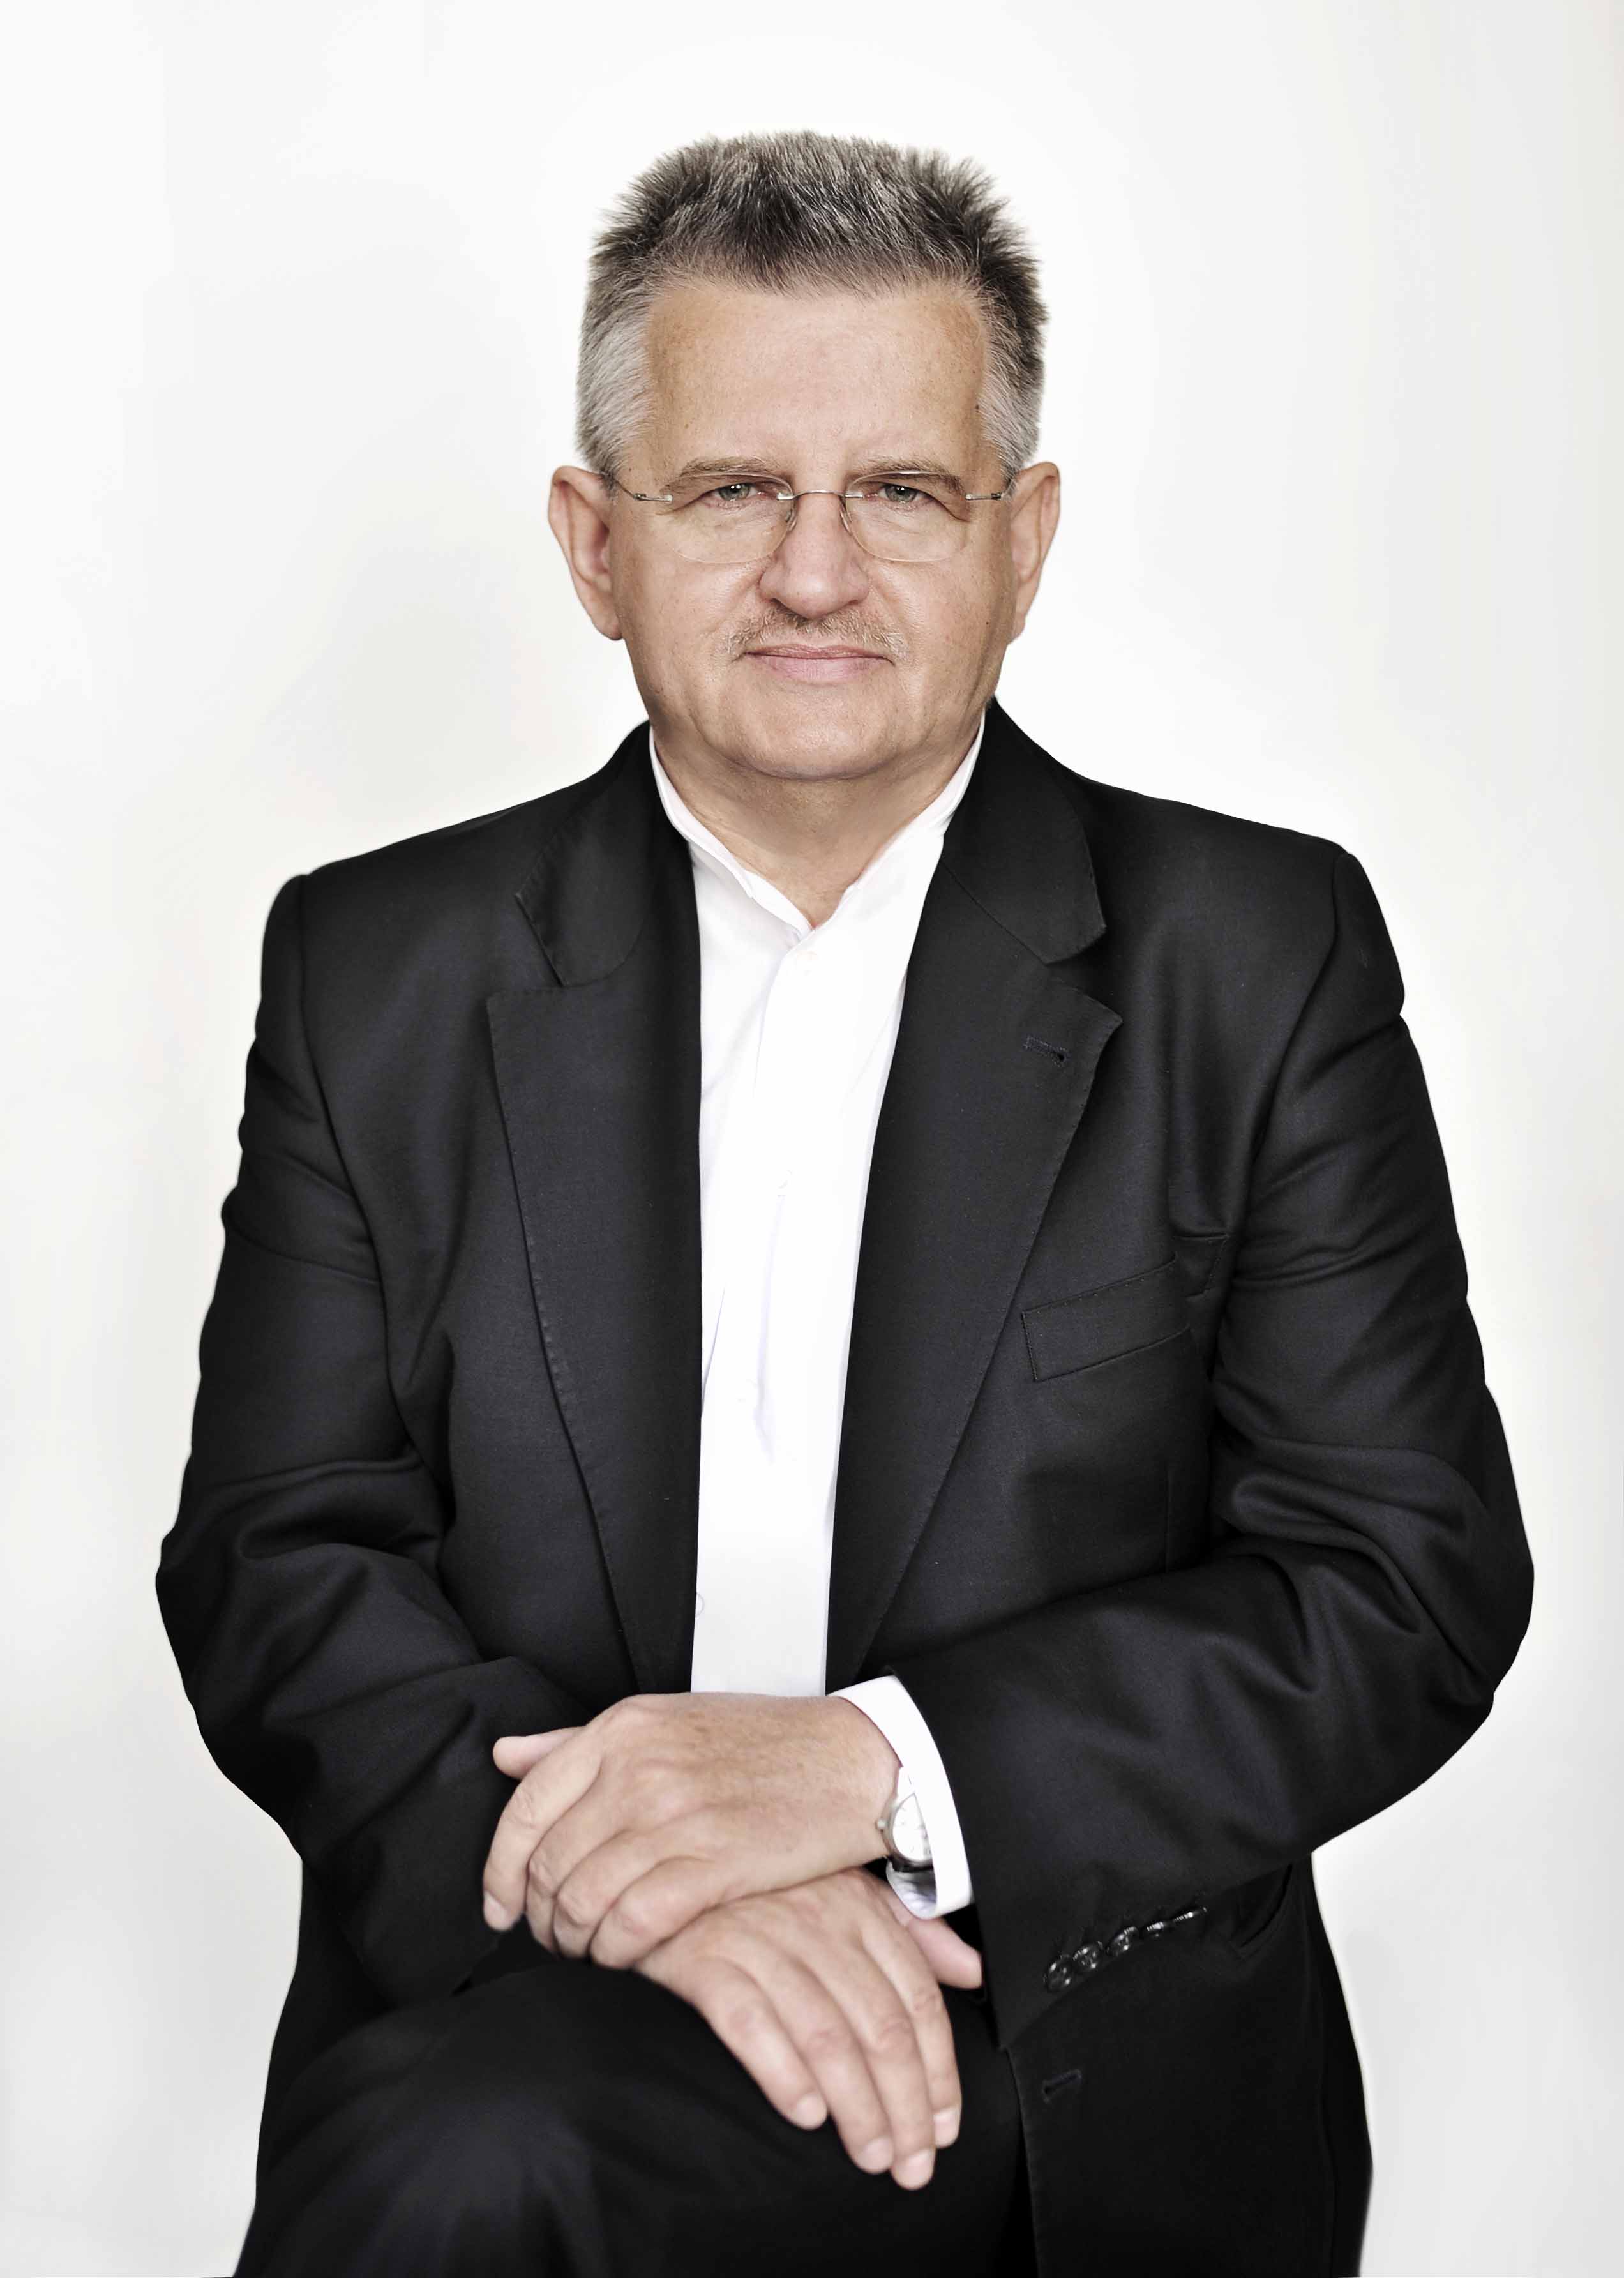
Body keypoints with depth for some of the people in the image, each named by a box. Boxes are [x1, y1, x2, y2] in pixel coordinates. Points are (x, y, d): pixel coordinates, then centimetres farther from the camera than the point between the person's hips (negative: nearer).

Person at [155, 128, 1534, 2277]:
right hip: (512, 2003, 3)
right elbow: (273, 1562, 2)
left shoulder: (1261, 953, 2)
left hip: (1082, 2066, -2)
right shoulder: (377, 968, 6)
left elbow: (1418, 1578, -2)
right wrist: (609, 1846, -18)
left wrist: (877, 1764, -17)